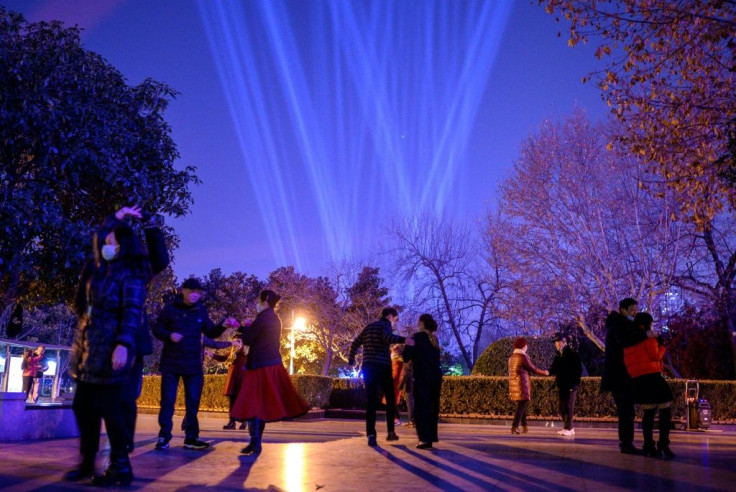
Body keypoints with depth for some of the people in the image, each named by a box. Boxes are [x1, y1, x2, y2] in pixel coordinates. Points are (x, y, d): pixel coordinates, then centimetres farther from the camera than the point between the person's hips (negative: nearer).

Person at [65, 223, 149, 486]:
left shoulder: (130, 274, -8)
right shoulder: (103, 272, 18)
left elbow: (132, 312, -18)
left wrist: (123, 345, -28)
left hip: (109, 348, -9)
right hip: (90, 346, 9)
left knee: (105, 406, -7)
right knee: (83, 406, 10)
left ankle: (121, 467, 3)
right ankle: (87, 462, 21)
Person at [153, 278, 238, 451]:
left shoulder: (201, 310, 5)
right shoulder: (170, 308, -4)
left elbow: (210, 332, 7)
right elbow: (157, 329, -1)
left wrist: (222, 326, -11)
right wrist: (169, 335, -20)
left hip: (193, 364, 3)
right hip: (171, 363, -3)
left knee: (193, 402, 6)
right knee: (168, 401, 0)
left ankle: (191, 438, 13)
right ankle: (164, 437, 8)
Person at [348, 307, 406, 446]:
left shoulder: (368, 327, 20)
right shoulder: (385, 325, -1)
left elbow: (355, 344, 23)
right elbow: (387, 337, -24)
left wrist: (351, 359, 34)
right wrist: (403, 340, -28)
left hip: (368, 367, 6)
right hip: (382, 367, -6)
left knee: (371, 401, 1)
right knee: (390, 399, 10)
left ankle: (371, 435, -9)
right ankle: (390, 432, 10)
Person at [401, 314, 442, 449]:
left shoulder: (417, 337, -6)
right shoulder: (434, 339, 13)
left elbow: (406, 357, -9)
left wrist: (407, 346, 4)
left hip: (422, 377, -6)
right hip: (436, 376, 7)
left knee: (421, 407, -5)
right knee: (432, 406, 17)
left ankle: (426, 439, -12)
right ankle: (432, 435, 25)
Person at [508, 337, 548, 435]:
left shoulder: (511, 357, 12)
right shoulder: (523, 357, -11)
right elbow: (533, 369, -5)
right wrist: (545, 373, 9)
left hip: (513, 384, 8)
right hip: (522, 384, -8)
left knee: (522, 405, 16)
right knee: (521, 406, -5)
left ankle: (524, 426, 19)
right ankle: (514, 427, -10)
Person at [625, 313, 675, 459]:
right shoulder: (649, 335, -3)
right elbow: (655, 355, -8)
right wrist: (662, 347, 8)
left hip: (636, 379, 7)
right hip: (651, 376, -7)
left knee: (649, 412, 14)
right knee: (665, 410, 0)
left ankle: (648, 446, 11)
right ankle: (663, 444, -11)